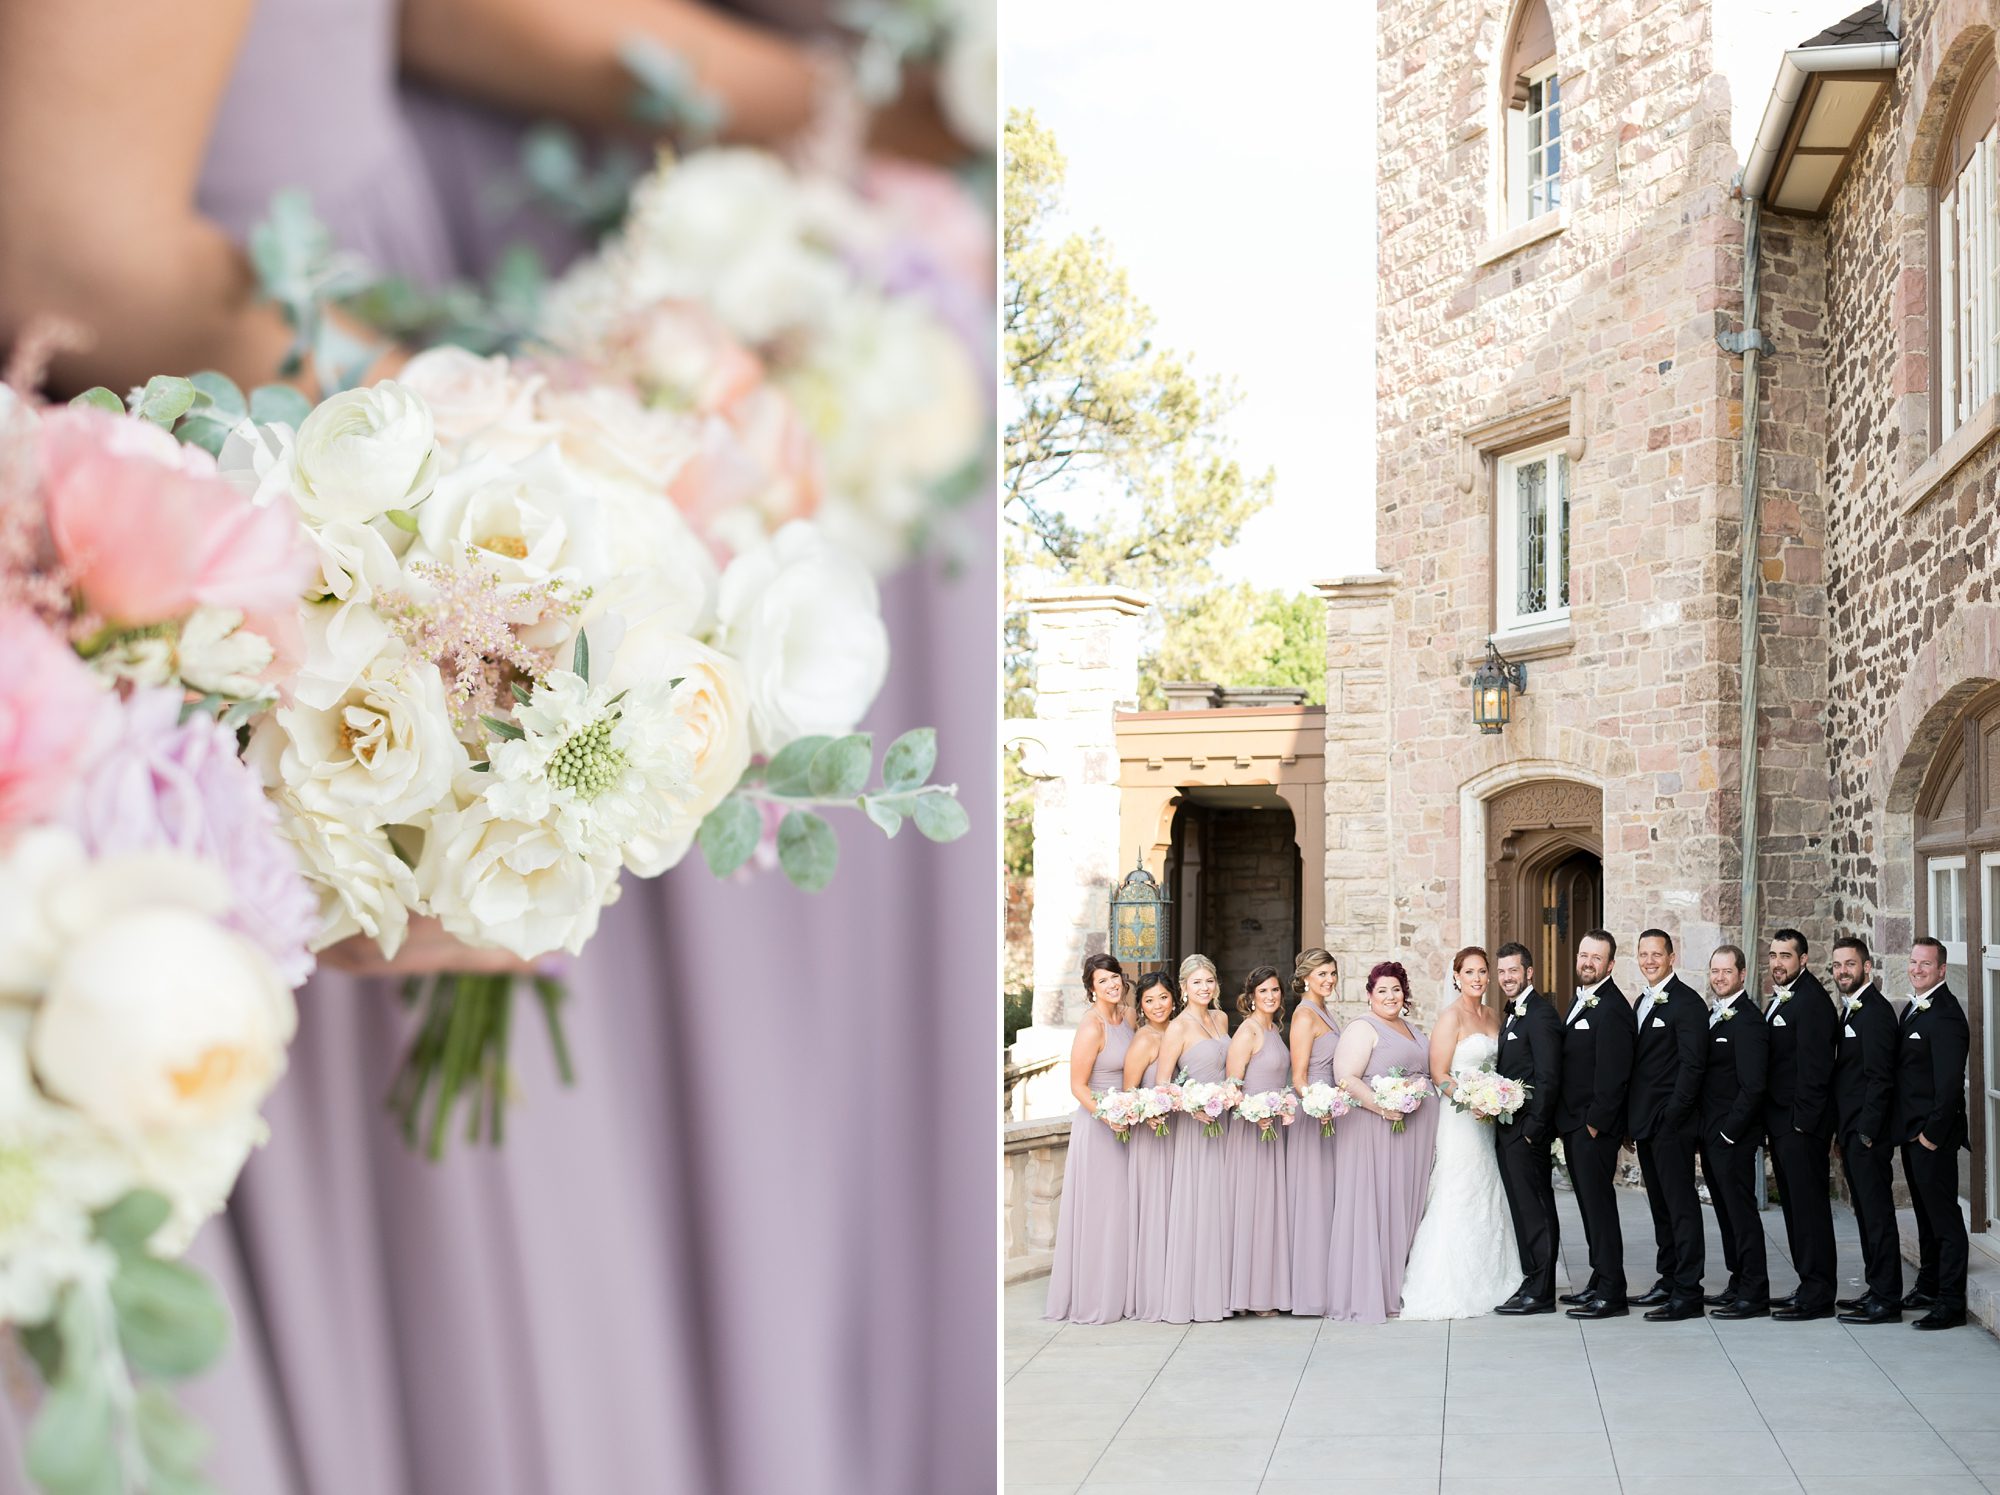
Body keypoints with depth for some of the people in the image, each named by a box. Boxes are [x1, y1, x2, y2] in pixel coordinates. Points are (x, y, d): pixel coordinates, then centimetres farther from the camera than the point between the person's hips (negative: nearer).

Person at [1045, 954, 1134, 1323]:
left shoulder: (1125, 1018, 6)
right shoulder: (1091, 1027, -17)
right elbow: (1078, 1086, -16)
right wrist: (1105, 1113, -26)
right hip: (1096, 1124, -8)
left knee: (1120, 1209, 13)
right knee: (1097, 1212, -2)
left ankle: (1116, 1293, 22)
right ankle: (1092, 1299, 7)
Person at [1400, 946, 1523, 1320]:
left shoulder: (1493, 1016, 12)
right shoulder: (1451, 1017, -9)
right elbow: (1438, 1074, -12)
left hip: (1489, 1120, 7)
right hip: (1459, 1118, -7)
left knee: (1488, 1199, 9)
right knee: (1459, 1200, -7)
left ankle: (1487, 1283, 16)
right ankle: (1451, 1290, -4)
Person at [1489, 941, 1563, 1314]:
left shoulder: (1540, 1013, -13)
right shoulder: (1512, 1015, 18)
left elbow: (1548, 1078, -18)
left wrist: (1533, 1128, -19)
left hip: (1527, 1131, -10)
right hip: (1509, 1130, 10)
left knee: (1534, 1210, -5)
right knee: (1525, 1209, 13)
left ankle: (1538, 1292, -1)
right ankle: (1534, 1283, 19)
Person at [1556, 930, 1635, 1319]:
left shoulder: (1612, 1008, -16)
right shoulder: (1580, 1001, 15)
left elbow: (1612, 1076, -20)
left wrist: (1595, 1124, -19)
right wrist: (1571, 1124, 15)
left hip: (1595, 1126, -10)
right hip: (1574, 1125, 10)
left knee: (1599, 1204, -7)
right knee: (1590, 1203, 15)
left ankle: (1611, 1294, -3)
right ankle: (1601, 1278, 24)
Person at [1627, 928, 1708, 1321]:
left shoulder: (1687, 1002, -11)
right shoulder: (1643, 1001, 17)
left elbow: (1692, 1064, -15)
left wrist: (1671, 1116, -18)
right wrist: (1634, 1118, 12)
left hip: (1672, 1124, -9)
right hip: (1645, 1123, 9)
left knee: (1681, 1205, -6)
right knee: (1660, 1204, 14)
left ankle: (1688, 1293, -6)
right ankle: (1668, 1281, 21)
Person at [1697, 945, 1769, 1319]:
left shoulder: (1748, 1020, -14)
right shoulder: (1711, 1015, 14)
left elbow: (1753, 1086, -19)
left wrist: (1730, 1130, -17)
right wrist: (1705, 1130, 12)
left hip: (1733, 1136, -9)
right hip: (1711, 1134, 9)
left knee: (1741, 1210, -5)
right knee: (1725, 1209, 14)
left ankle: (1754, 1295, -2)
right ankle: (1738, 1284, 23)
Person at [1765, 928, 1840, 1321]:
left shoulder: (1811, 1001, -14)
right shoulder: (1779, 1000, 16)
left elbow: (1814, 1067, -19)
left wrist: (1802, 1122, -19)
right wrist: (1776, 1121, 15)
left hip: (1802, 1126, -10)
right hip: (1783, 1125, 10)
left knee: (1808, 1206, -7)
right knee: (1794, 1205, 13)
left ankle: (1818, 1295, -3)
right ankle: (1809, 1285, 20)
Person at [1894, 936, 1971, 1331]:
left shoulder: (1945, 1014, -16)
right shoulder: (1913, 1008, 14)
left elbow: (1950, 1081, -20)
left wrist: (1932, 1132, -19)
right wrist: (1908, 1129, 14)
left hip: (1933, 1134, -10)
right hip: (1912, 1131, 10)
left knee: (1943, 1214, -5)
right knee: (1925, 1213, 17)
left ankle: (1950, 1302, -3)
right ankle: (1928, 1287, 26)